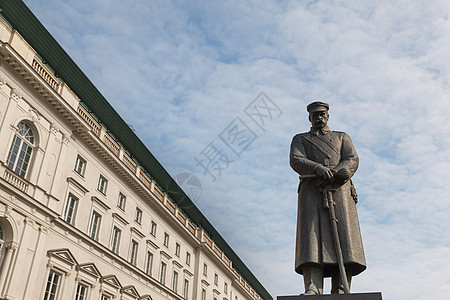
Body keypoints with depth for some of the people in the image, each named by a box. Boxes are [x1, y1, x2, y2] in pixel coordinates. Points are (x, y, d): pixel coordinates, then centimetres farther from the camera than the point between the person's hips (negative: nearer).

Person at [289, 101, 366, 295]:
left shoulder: (342, 137, 28)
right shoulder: (300, 139, 25)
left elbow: (352, 160, 9)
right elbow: (296, 160, 4)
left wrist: (335, 174, -14)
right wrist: (318, 169, -17)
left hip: (339, 189, 1)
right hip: (312, 190, -1)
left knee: (343, 237, -13)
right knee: (311, 234, -18)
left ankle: (340, 293, -17)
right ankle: (313, 288, -29)